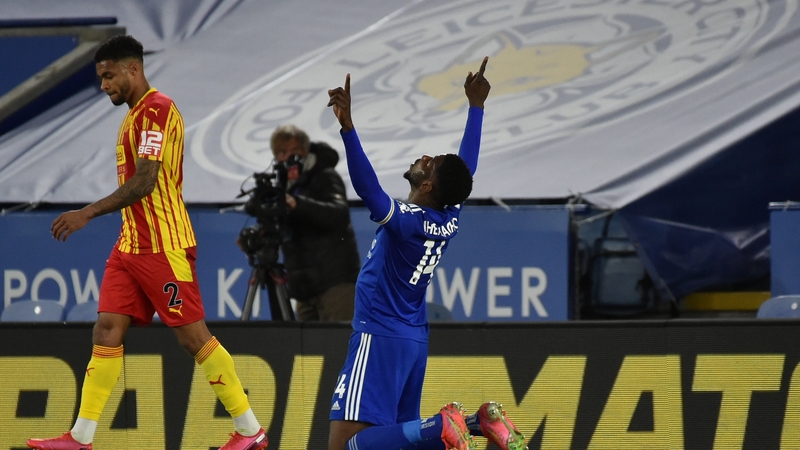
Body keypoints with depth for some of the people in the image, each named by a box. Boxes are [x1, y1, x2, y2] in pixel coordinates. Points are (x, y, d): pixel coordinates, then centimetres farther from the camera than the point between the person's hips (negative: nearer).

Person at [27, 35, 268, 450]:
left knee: (193, 336, -6)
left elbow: (145, 181, -21)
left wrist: (88, 213, -22)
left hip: (163, 247, -10)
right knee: (107, 330, 3)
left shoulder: (156, 109, -13)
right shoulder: (136, 115, 17)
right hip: (131, 244, 10)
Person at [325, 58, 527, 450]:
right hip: (414, 340, 8)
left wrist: (347, 127, -45)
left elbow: (366, 186, -34)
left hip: (379, 338, -8)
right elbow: (465, 165, 18)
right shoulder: (450, 219, 3)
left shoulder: (405, 221, -17)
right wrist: (476, 107, 28)